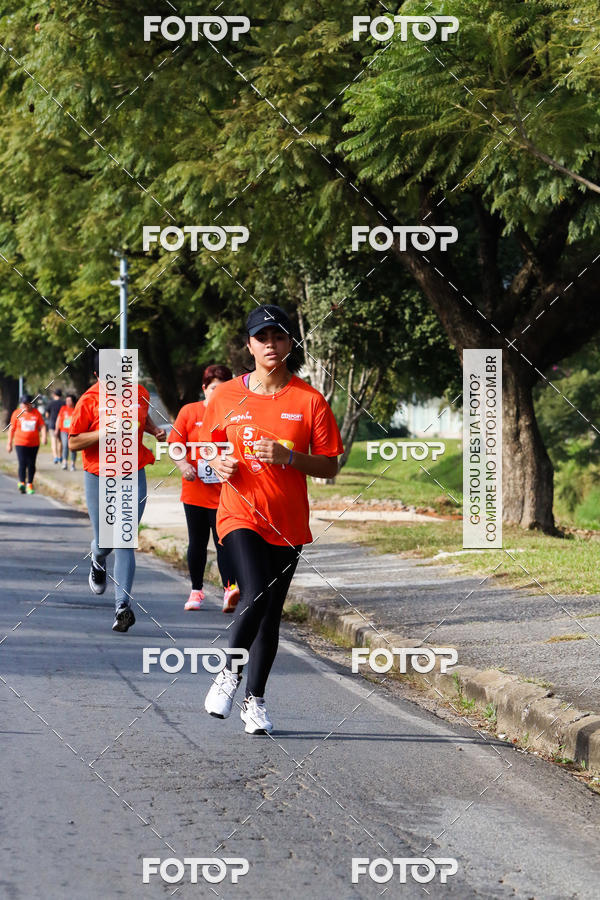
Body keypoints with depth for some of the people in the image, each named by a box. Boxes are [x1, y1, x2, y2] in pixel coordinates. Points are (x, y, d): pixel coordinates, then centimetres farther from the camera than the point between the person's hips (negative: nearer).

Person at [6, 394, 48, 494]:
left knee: (31, 464, 5)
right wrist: (9, 443, 7)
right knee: (22, 463, -15)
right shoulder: (17, 413, 2)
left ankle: (30, 484, 15)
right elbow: (12, 428, 7)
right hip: (20, 443, -2)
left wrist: (44, 436, -16)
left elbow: (42, 426, 2)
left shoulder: (36, 413, 4)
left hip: (34, 444, 2)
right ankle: (22, 482, -21)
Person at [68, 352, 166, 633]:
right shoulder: (89, 401, -8)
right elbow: (73, 442, -9)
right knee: (104, 541, 6)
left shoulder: (139, 393, 3)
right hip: (99, 478, -1)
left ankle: (122, 606, -12)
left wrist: (155, 430, 5)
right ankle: (98, 564, 45)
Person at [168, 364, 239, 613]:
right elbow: (175, 445, 3)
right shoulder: (189, 412, 3)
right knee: (197, 543, 11)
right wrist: (183, 464, -15)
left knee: (224, 542, -12)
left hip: (224, 492, -2)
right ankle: (196, 591, 23)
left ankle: (230, 589, -21)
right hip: (195, 492, 2)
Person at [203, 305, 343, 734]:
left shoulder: (309, 400, -1)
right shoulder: (227, 396, 3)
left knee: (271, 613, 6)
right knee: (255, 595, -22)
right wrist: (219, 464, -7)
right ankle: (228, 674, 0)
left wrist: (288, 457, -17)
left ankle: (255, 699, 21)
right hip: (240, 515, -1)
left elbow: (329, 466, 0)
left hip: (287, 521, 1)